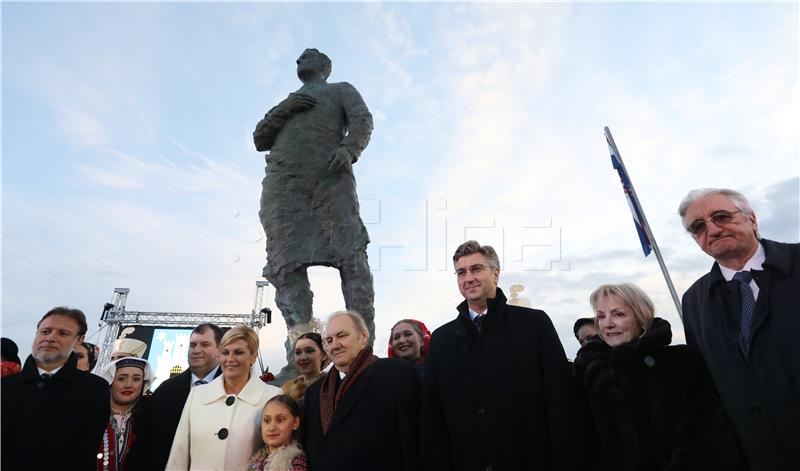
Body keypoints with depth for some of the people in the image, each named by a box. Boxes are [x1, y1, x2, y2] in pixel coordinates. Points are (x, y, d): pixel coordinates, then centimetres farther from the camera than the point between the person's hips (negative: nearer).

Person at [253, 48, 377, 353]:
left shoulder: (341, 89, 28)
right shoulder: (287, 101, 38)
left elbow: (362, 119, 8)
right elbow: (260, 139, 26)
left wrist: (348, 149, -14)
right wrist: (282, 110, 8)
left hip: (330, 174, -3)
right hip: (283, 178, 4)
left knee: (351, 253, -19)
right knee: (286, 261, -15)